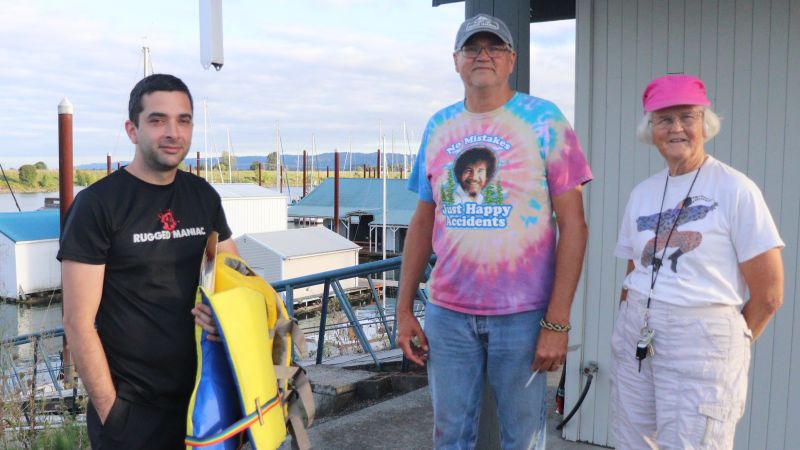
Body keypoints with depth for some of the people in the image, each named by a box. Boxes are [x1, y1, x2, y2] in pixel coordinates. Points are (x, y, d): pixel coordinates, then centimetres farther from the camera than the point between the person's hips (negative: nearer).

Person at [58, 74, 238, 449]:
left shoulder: (203, 196, 3)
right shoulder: (97, 204, -13)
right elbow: (78, 324, -13)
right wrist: (109, 410, -12)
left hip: (203, 393, 5)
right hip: (132, 407, -5)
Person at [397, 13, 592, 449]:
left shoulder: (544, 120, -4)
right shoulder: (439, 127, 8)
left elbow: (572, 224, -7)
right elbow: (422, 223, 12)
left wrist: (557, 322, -13)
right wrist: (404, 310, 8)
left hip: (522, 313, -3)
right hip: (447, 311, 3)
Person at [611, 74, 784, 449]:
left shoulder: (735, 190, -8)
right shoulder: (642, 193, 9)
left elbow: (768, 295, -7)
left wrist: (730, 342, 3)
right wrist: (631, 329, 6)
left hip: (702, 339, -5)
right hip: (635, 339, 6)